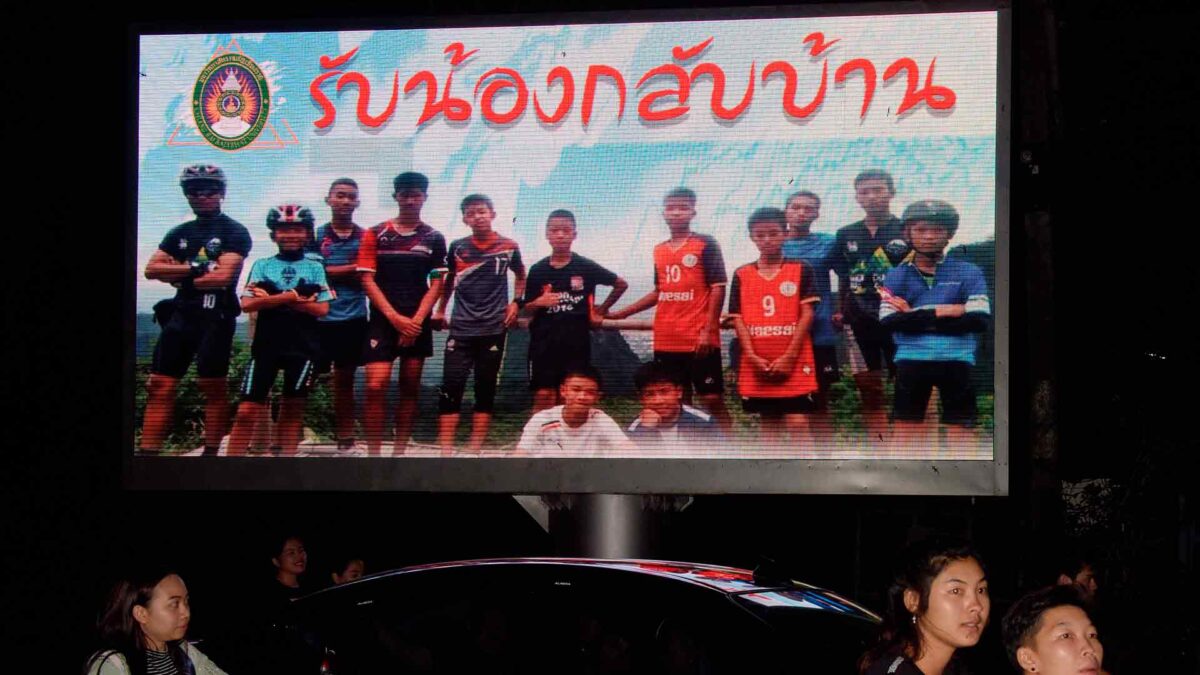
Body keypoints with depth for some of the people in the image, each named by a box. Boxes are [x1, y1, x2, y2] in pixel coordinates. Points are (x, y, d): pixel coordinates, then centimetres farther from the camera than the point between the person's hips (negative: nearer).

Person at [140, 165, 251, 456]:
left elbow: (223, 276, -13)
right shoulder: (180, 233, 17)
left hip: (216, 317, -5)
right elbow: (152, 269, 6)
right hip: (181, 314, 5)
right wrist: (193, 269, -8)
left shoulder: (234, 232, 0)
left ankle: (210, 453, 3)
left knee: (213, 387, -2)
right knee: (160, 386, -3)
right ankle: (147, 453, -6)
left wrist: (178, 276, -3)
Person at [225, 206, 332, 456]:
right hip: (267, 344, 0)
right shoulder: (262, 265, 9)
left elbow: (322, 309, -4)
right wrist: (292, 297, -11)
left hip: (303, 346, 0)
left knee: (293, 408, 5)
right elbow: (247, 304, -4)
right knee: (247, 411, -6)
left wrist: (273, 299, -8)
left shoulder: (315, 268, 8)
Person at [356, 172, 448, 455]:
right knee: (376, 386, -14)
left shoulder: (434, 238, 7)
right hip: (383, 320, -2)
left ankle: (399, 453, 9)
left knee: (410, 388, 4)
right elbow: (367, 280, -1)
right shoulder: (375, 235, 3)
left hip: (417, 323, 2)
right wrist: (396, 318, -10)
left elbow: (436, 283, 4)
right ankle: (373, 454, -11)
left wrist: (416, 320, -8)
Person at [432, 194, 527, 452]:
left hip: (494, 329, 0)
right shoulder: (458, 247, 4)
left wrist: (515, 302, 4)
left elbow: (520, 276, 18)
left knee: (485, 390, 4)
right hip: (461, 329, 0)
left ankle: (474, 449, 8)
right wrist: (440, 310, 15)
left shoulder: (509, 247, 2)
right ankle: (445, 449, -7)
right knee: (451, 387, -7)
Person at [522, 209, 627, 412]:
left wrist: (602, 310, 12)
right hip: (544, 342, 0)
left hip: (577, 343, 0)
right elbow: (527, 308, 8)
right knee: (543, 395, -3)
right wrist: (539, 302, -12)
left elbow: (621, 284, 12)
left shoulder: (586, 268, 0)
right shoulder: (538, 270, 3)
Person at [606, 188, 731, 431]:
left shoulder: (706, 244, -2)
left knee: (712, 400, -6)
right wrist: (618, 314, 23)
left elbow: (718, 289, -6)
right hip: (666, 342, 6)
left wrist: (707, 331, -15)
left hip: (699, 341, -6)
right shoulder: (659, 251, 14)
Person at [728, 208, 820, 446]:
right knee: (769, 426, 9)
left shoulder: (801, 270, 2)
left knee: (798, 424, -9)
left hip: (793, 363, -3)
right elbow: (738, 318, 4)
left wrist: (789, 357, -11)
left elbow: (807, 314, -4)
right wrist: (752, 356, -8)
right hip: (757, 365, 3)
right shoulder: (742, 275, 8)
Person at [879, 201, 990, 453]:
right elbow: (889, 321, -5)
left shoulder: (968, 273, 6)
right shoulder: (896, 277, 10)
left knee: (961, 429, 0)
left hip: (956, 359, -1)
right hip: (911, 359, 1)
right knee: (905, 427, 4)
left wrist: (917, 317, -8)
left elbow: (979, 319, -8)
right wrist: (942, 312, -13)